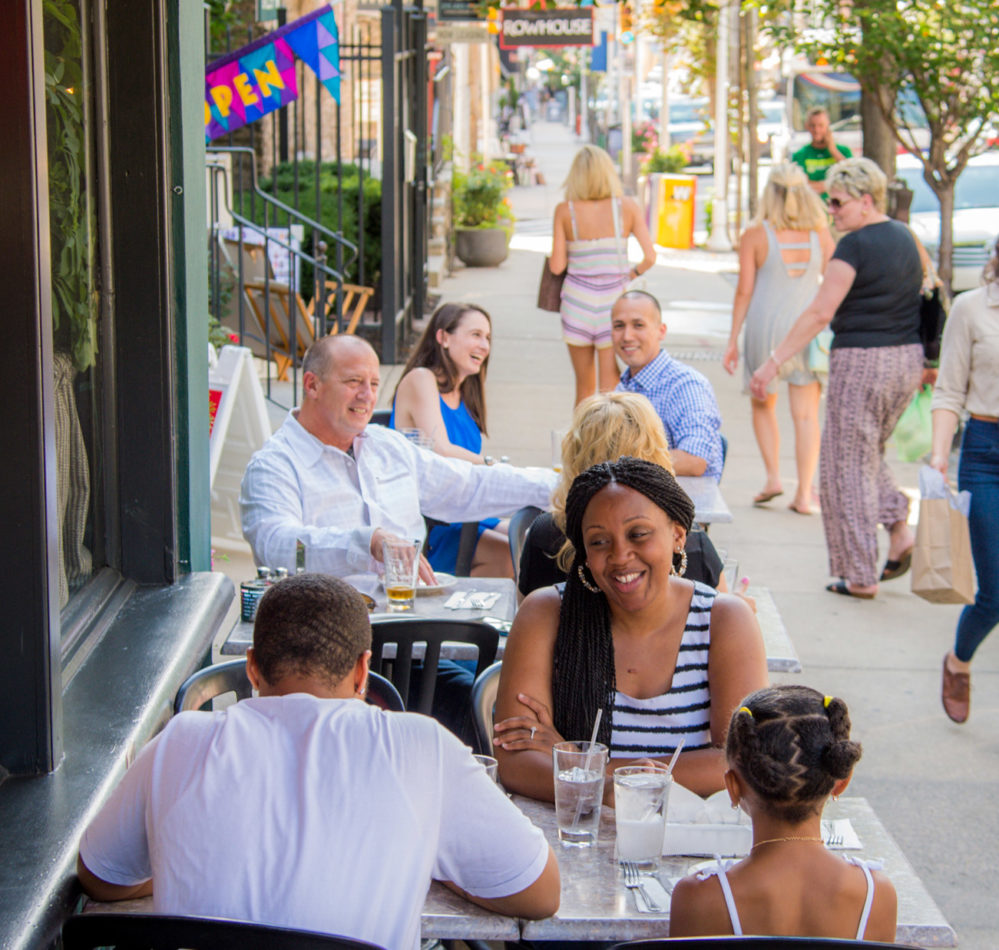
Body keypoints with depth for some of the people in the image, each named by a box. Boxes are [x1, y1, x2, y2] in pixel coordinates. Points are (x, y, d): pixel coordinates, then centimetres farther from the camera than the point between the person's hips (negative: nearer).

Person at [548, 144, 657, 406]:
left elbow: (557, 266, -6)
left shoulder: (564, 210, -5)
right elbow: (650, 257, -7)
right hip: (613, 303, -1)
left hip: (577, 302, 1)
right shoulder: (627, 207, -4)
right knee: (610, 391, 0)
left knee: (584, 387, 14)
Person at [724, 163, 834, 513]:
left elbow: (744, 291, -5)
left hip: (767, 327, -1)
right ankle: (804, 493, 2)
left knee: (763, 406, 19)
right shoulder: (821, 235, 1)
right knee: (806, 414, 5)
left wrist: (733, 340, 2)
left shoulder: (755, 235, -6)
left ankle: (773, 476, 7)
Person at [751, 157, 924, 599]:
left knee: (848, 464, 2)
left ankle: (860, 576, 4)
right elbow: (921, 297, 18)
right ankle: (898, 527, 7)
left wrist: (773, 361, -18)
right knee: (869, 453, 25)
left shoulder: (855, 246, -14)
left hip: (862, 361, -8)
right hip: (908, 359, 8)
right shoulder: (905, 237, 10)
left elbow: (820, 313, -19)